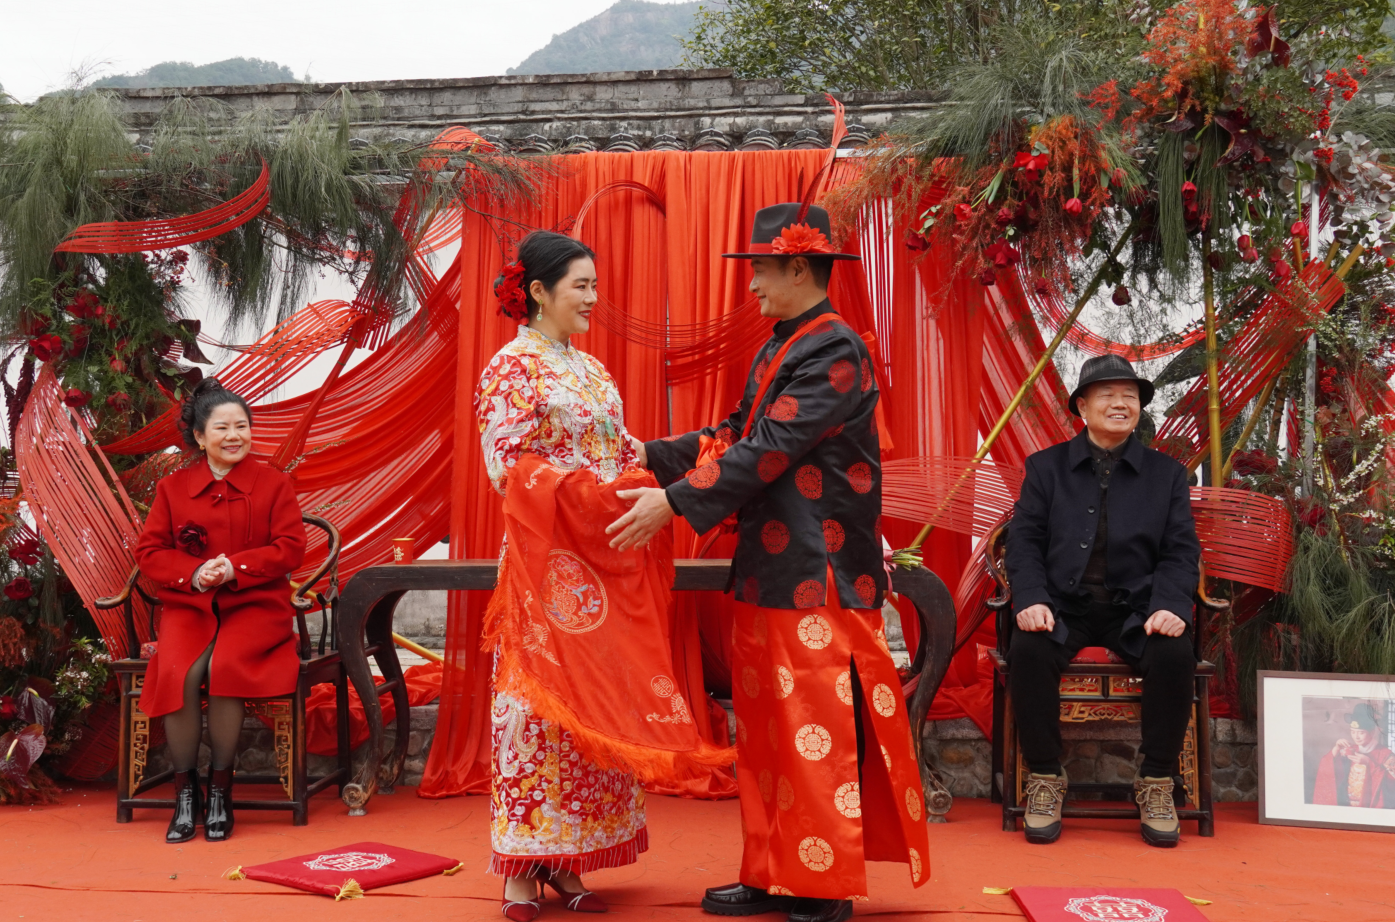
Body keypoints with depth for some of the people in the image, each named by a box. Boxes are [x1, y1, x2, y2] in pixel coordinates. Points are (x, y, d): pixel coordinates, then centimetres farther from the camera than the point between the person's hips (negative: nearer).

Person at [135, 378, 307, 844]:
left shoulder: (273, 483, 7)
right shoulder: (172, 487, 12)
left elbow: (291, 548, -1)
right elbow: (149, 550, 7)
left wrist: (235, 567, -16)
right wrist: (194, 574, -13)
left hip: (256, 604, -1)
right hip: (188, 605, 2)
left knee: (224, 666, -31)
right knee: (178, 673, -28)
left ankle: (221, 789, -12)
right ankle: (185, 792, -10)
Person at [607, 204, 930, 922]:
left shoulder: (835, 351, -15)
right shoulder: (777, 350, 15)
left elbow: (770, 450, -21)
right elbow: (738, 433, 17)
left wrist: (675, 503, -22)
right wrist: (653, 456, 10)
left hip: (817, 578, -10)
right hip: (771, 573, 10)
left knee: (815, 735, -1)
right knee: (767, 729, 14)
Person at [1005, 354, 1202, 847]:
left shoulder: (1166, 473, 12)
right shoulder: (1046, 467, 11)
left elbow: (1181, 551, 6)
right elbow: (1024, 540, 4)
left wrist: (1170, 605, -14)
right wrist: (1031, 599, -15)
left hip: (1135, 609, 1)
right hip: (1062, 607, -1)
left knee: (1175, 654, -30)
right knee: (1027, 650, -32)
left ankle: (1156, 783, -10)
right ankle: (1045, 779, -13)